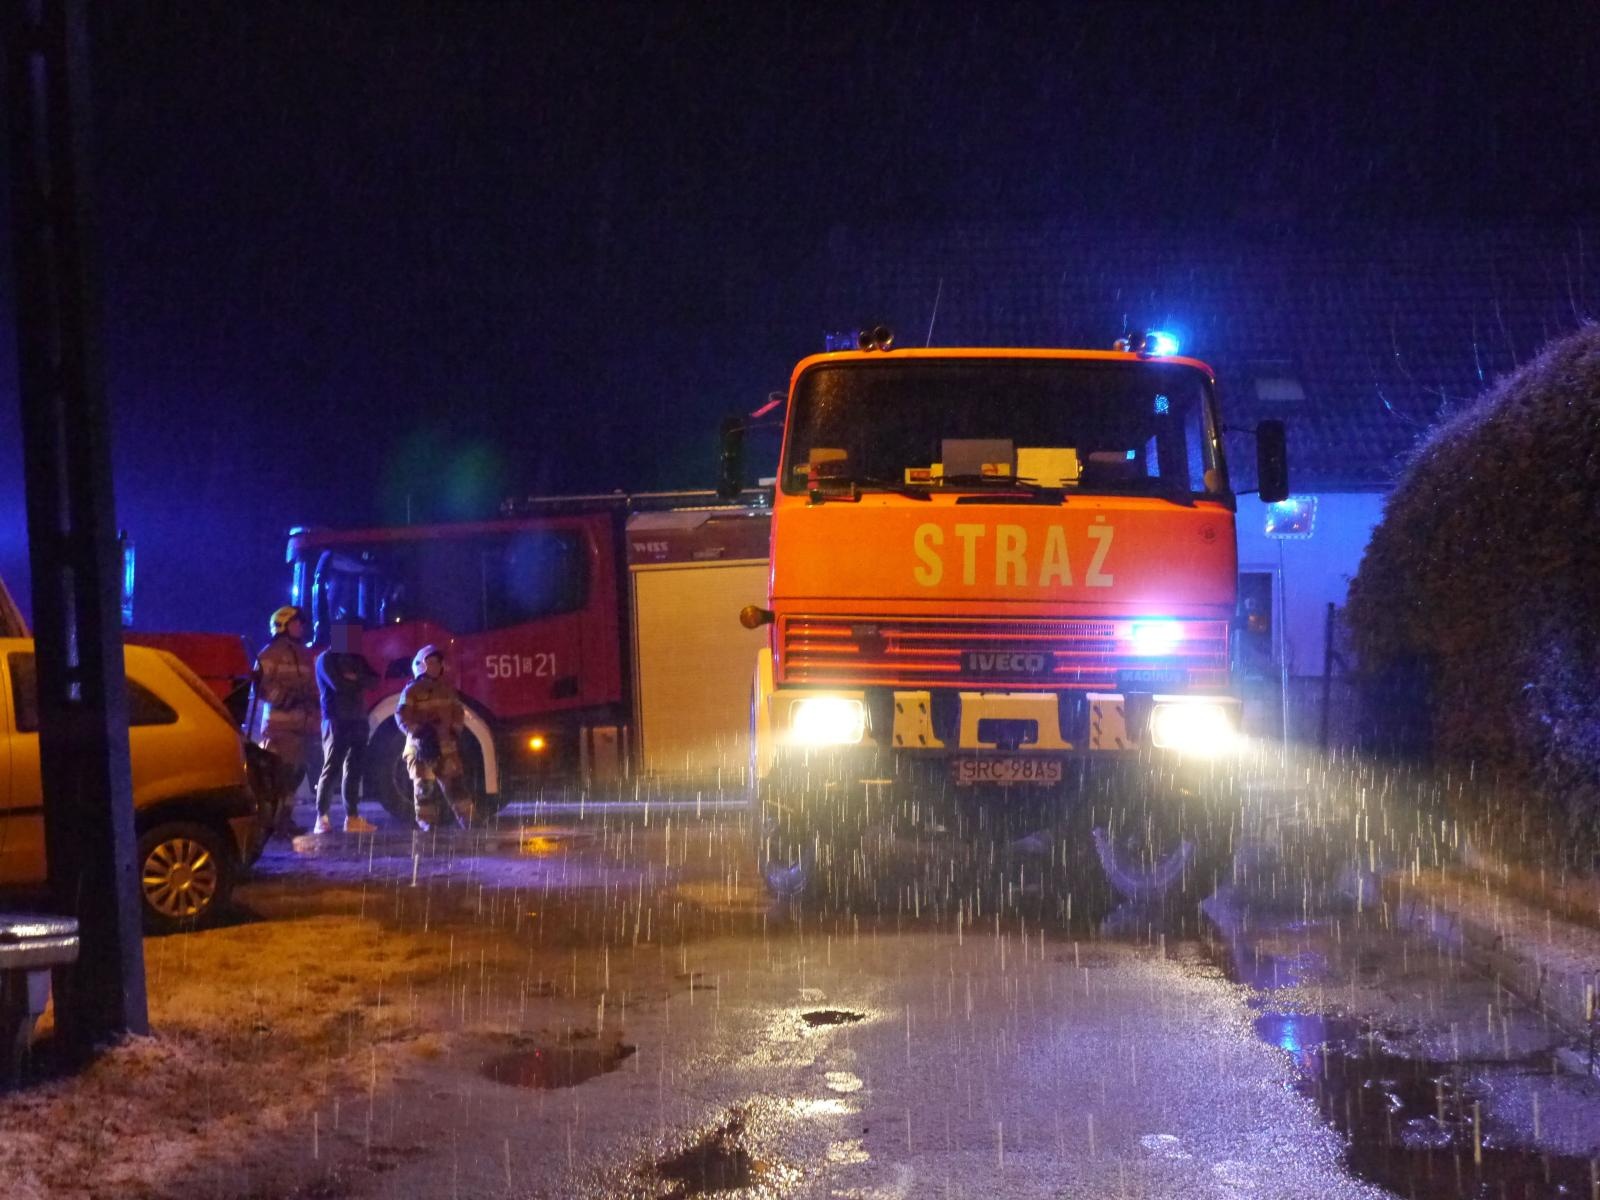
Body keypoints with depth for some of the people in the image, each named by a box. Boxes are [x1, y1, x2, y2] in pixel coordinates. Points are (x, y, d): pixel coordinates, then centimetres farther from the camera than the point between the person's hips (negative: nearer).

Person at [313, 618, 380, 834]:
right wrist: (359, 682, 2)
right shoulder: (326, 659, -1)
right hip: (336, 721, -7)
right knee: (332, 769, -10)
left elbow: (375, 680, 7)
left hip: (358, 720, 7)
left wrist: (354, 678, -9)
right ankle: (322, 819, -12)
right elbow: (338, 684, -14)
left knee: (354, 769, 4)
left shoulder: (356, 659, 19)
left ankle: (352, 817, 5)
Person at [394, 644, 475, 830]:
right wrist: (418, 731, -22)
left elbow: (458, 712, 16)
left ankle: (467, 818, 7)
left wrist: (455, 731, 0)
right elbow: (402, 716, -11)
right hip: (421, 746, -4)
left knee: (455, 783, 3)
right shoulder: (412, 691, -2)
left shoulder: (447, 689, 14)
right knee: (424, 786, -4)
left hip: (446, 745, 4)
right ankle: (426, 822, 2)